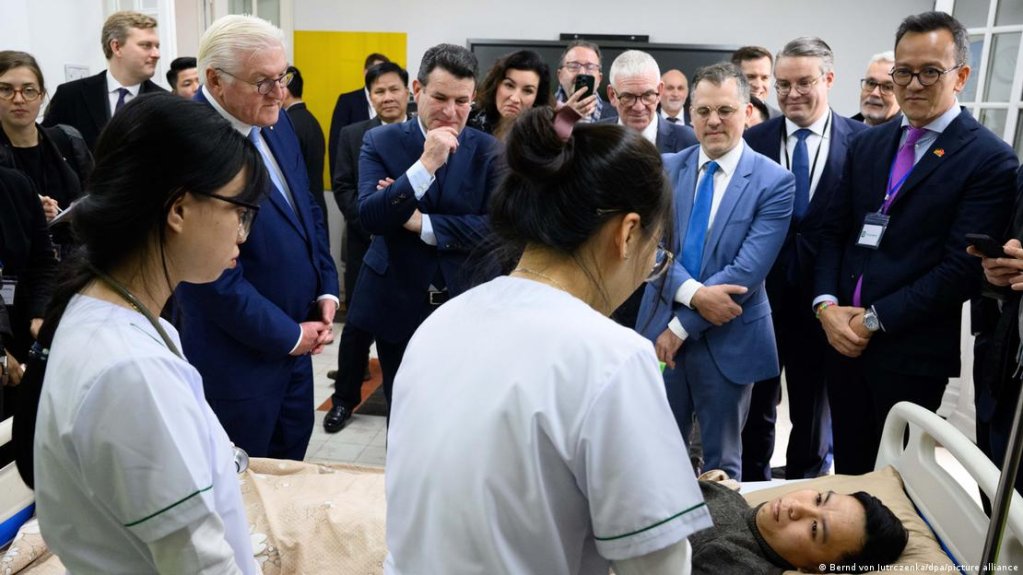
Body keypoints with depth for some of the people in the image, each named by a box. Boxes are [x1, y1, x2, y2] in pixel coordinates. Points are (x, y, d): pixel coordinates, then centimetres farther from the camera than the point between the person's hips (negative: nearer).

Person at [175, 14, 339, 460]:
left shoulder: (274, 122, 1)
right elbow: (216, 279, -24)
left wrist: (326, 291, 4)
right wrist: (289, 335, -14)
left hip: (295, 340, 8)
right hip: (238, 359, -7)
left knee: (290, 472, 22)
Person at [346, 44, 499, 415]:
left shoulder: (488, 150, -3)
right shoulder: (380, 141, -4)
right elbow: (369, 217, -16)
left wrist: (421, 222, -16)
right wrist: (426, 164, -25)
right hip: (396, 304, 0)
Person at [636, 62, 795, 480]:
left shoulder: (774, 182, -8)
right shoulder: (667, 168, 4)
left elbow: (748, 269, -15)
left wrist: (682, 326, -14)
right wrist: (693, 293, -21)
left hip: (727, 339, -3)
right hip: (662, 328, 3)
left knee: (721, 463, 14)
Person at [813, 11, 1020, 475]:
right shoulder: (867, 144, 10)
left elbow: (962, 267, -15)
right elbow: (833, 231, 9)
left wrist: (875, 319, -14)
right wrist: (827, 305, -6)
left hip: (912, 353, -5)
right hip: (842, 337, 5)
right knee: (847, 469, 17)